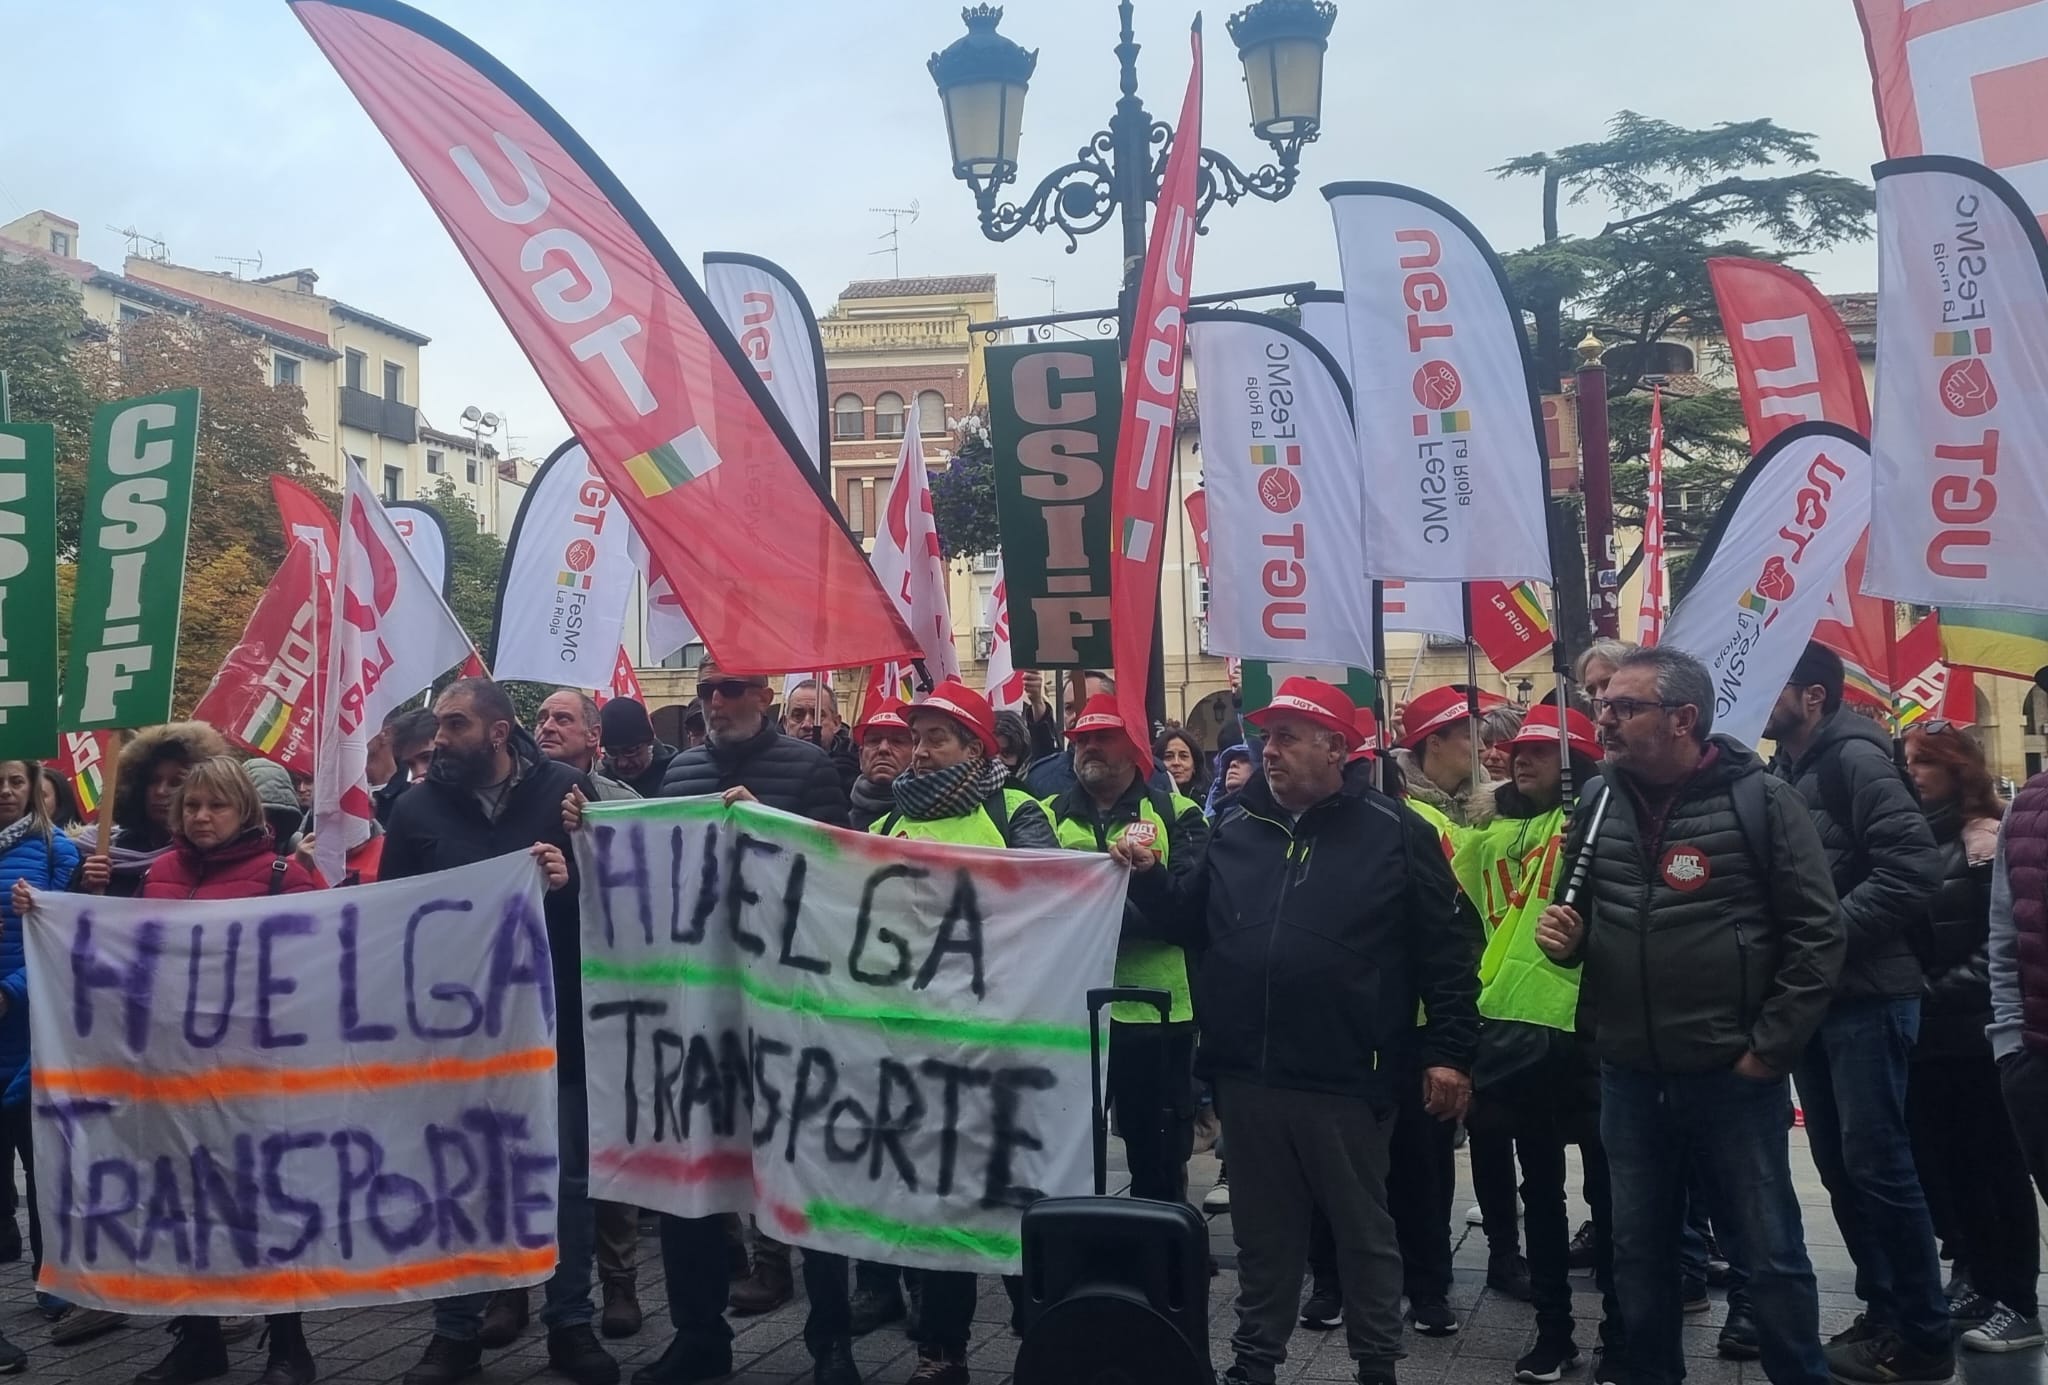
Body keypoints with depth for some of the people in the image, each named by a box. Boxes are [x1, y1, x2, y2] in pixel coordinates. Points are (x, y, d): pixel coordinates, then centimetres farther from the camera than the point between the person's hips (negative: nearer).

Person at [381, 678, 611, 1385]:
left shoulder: (565, 789, -4)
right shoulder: (417, 806, 2)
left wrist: (572, 881, -23)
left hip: (554, 1016, -1)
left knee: (567, 1177, 9)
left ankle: (570, 1325, 24)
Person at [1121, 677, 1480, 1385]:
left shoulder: (1394, 832, -6)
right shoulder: (1234, 828, 7)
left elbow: (1447, 948, -4)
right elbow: (1191, 923, 18)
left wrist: (1448, 1050, -7)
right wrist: (1149, 876, 0)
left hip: (1344, 1077, -4)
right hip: (1247, 1074, 4)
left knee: (1363, 1229, 13)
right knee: (1263, 1231, 17)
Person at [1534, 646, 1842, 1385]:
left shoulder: (1761, 802, -9)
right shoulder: (1599, 808, 5)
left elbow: (1817, 934, -10)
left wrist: (1769, 1049, -12)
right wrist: (1565, 936, -6)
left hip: (1733, 1075, -4)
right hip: (1628, 1078, 5)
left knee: (1771, 1254, 9)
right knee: (1638, 1252, 16)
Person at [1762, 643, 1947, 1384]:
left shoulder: (1854, 757, -12)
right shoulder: (1782, 772, 11)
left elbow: (1913, 868, -21)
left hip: (1865, 996, -8)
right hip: (1810, 998, 8)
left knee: (1878, 1165, -1)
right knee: (1840, 1165, 13)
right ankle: (1884, 1312, 25)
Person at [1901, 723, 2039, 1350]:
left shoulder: (1986, 842, -8)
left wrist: (1942, 993, -18)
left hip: (1975, 1032, -6)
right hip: (1926, 1034, 6)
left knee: (1992, 1164, 2)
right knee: (1938, 1162, 11)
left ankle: (2018, 1303, 12)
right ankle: (1979, 1282, 26)